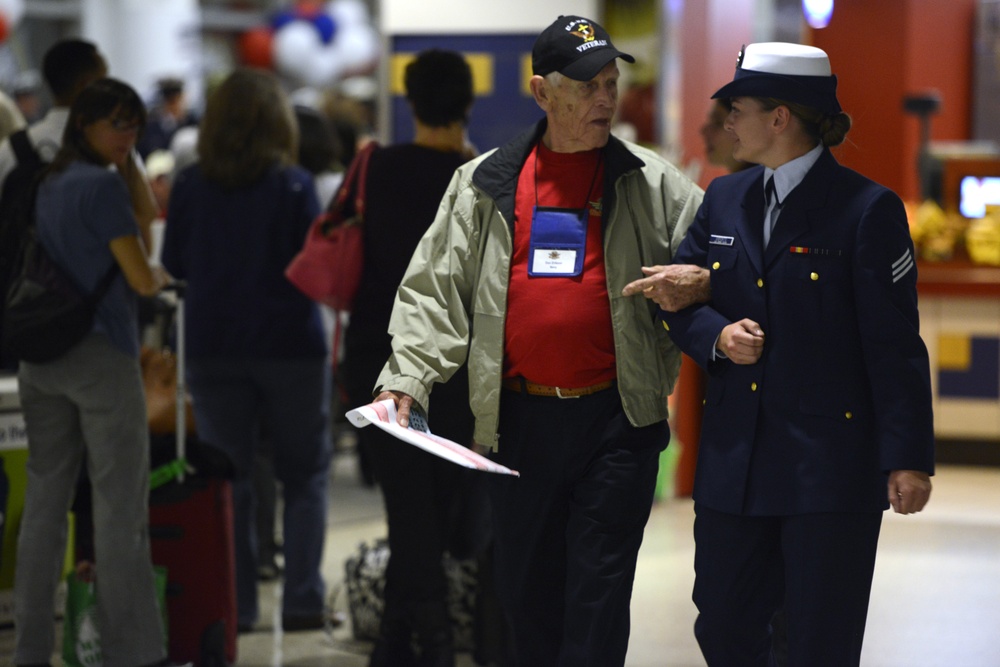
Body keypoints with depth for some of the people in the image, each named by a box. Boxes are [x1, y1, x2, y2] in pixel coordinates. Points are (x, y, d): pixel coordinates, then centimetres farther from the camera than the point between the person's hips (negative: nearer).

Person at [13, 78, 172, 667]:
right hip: (101, 354, -8)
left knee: (45, 503, 10)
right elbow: (141, 279, -9)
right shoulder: (103, 185, -11)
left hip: (41, 358, 8)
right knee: (121, 509, -4)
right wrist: (161, 277, 9)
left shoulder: (50, 185, 14)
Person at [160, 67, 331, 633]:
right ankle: (303, 601, 6)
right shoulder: (294, 185, -11)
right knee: (305, 476, 10)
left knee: (228, 479, 9)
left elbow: (174, 264, 6)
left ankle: (236, 604, 8)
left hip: (215, 348, 2)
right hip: (290, 347, -2)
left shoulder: (191, 187, -3)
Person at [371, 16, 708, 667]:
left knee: (598, 589, -3)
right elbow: (436, 289, 6)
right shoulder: (486, 184, 6)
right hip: (520, 421, 2)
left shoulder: (652, 184, 3)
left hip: (617, 418, -2)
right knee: (527, 587, 11)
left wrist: (702, 282, -16)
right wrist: (407, 378, -6)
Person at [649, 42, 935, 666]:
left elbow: (894, 344, -10)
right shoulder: (724, 199, 10)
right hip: (734, 462, 6)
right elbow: (677, 299, 15)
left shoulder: (868, 209, -8)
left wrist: (907, 457, -14)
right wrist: (717, 336, -8)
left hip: (831, 467, -6)